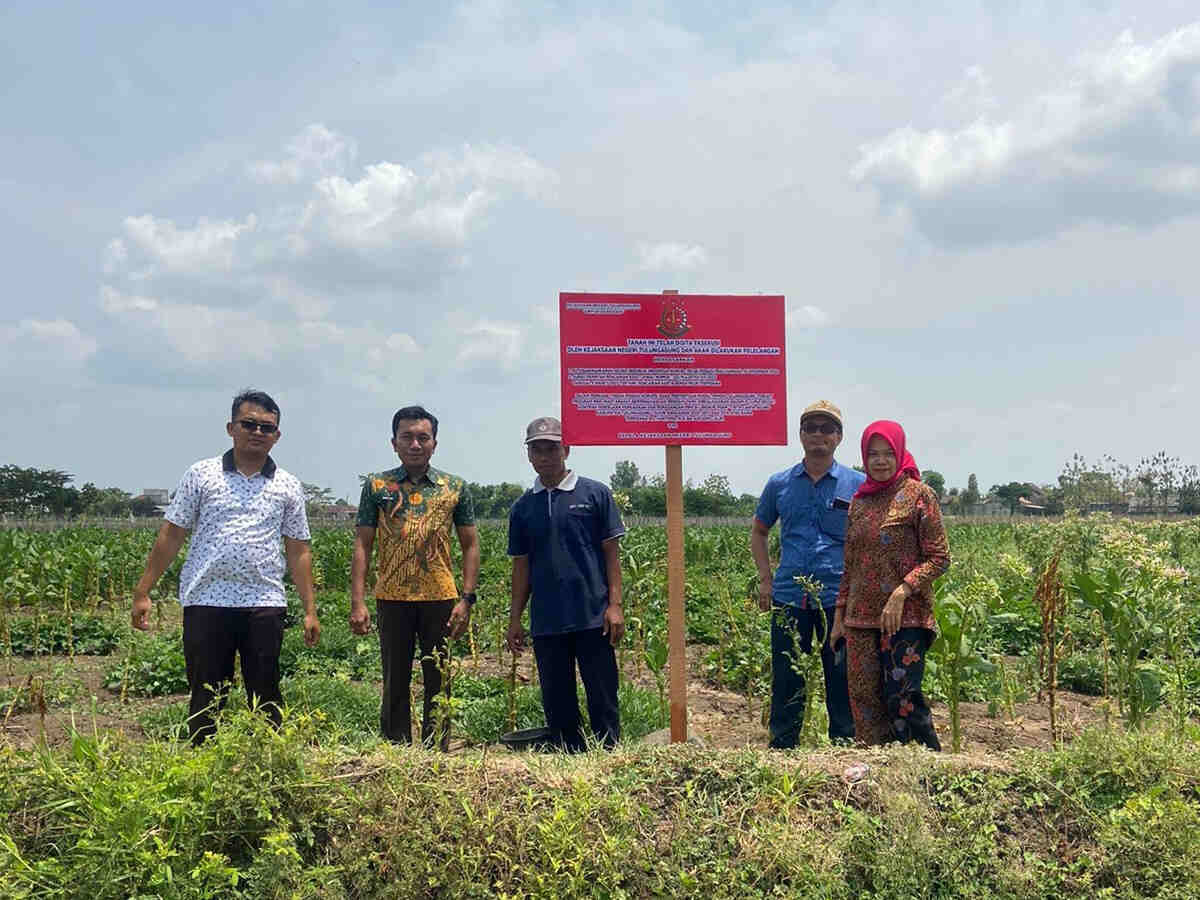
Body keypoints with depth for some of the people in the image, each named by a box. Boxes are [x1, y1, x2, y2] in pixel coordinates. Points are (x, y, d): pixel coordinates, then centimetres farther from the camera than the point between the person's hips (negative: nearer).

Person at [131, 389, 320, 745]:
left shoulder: (288, 486, 10)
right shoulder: (202, 475, 6)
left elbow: (298, 552, 11)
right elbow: (171, 535, 6)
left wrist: (310, 609, 6)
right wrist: (143, 592, 1)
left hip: (265, 604, 1)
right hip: (206, 601, -1)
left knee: (265, 697, 5)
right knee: (206, 697, 5)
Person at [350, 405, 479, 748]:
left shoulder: (455, 488, 5)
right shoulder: (377, 486, 4)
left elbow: (470, 545, 7)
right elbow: (362, 545, 2)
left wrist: (466, 598, -3)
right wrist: (357, 603, -6)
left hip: (441, 599, 0)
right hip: (392, 599, 0)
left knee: (438, 682, 6)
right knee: (395, 684, 7)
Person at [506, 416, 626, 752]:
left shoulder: (595, 494, 0)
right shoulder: (523, 507, 9)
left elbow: (611, 553, 0)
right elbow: (521, 566, 13)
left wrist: (615, 604, -7)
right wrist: (514, 619, 10)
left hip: (593, 618, -3)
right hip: (546, 622, 4)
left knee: (602, 699, 0)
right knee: (557, 705, 9)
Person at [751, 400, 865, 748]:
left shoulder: (858, 485, 3)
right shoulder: (779, 484, 9)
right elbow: (758, 531, 22)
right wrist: (765, 578, 11)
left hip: (839, 598, -2)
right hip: (789, 598, 2)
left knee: (842, 684, 5)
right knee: (786, 686, 7)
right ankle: (780, 753, 16)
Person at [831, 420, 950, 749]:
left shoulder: (918, 494, -2)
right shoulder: (859, 502, 14)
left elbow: (939, 557, -6)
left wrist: (901, 592, -17)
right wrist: (839, 616, 15)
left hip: (905, 615, -6)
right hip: (861, 617, 6)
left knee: (902, 698, -12)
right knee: (864, 699, 4)